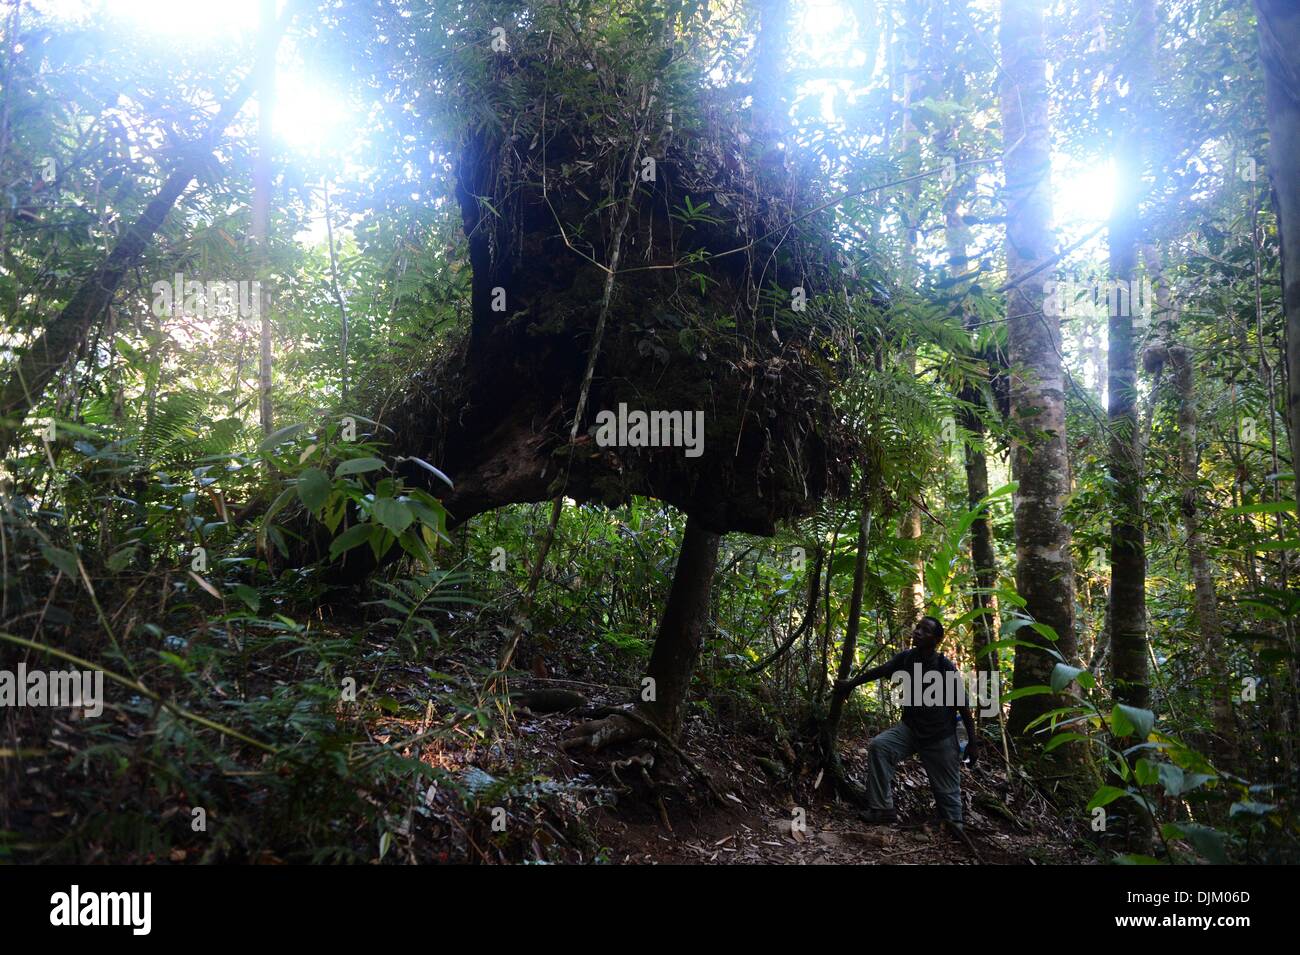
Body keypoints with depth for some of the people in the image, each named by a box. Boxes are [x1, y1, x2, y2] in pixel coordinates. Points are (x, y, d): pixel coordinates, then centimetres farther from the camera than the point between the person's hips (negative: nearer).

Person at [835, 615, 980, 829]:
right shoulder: (907, 658, -7)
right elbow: (879, 671, 8)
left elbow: (962, 704, -12)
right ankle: (882, 810, -16)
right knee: (879, 746, -19)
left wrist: (973, 742, -9)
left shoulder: (945, 667, -18)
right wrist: (851, 683, 19)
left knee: (947, 790, 2)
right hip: (910, 728, 4)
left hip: (941, 737, -3)